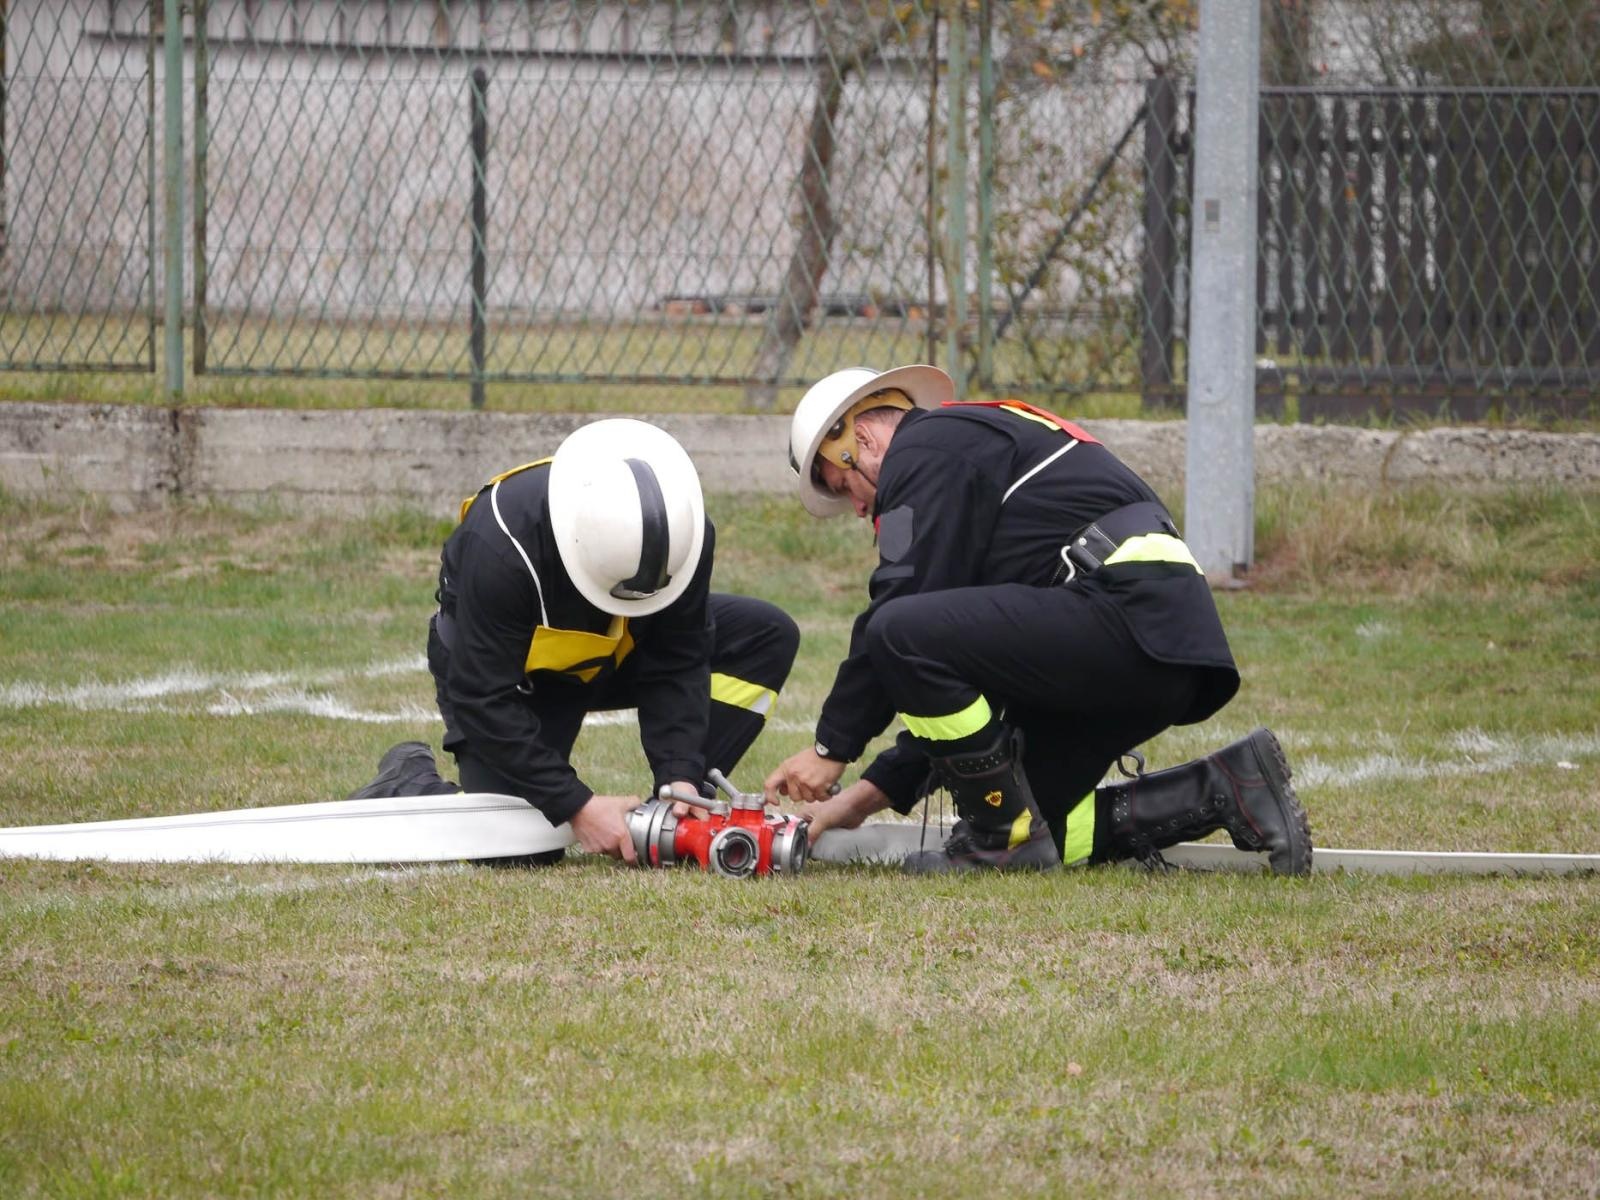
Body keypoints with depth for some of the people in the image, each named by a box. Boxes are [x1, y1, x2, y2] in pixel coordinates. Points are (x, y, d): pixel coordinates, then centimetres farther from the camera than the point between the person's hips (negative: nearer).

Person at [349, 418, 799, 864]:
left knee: (768, 635, -13)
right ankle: (410, 782, 10)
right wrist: (578, 806, -37)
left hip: (611, 660, 5)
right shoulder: (499, 545, -38)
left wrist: (680, 778, -30)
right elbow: (483, 699, -33)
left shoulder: (684, 536, -25)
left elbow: (677, 666, -16)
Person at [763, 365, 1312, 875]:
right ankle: (1220, 793, 8)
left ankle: (1003, 837, -8)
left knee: (903, 632, -20)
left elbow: (899, 619, -8)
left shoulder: (926, 448, 2)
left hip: (1127, 612, -10)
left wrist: (831, 747, 0)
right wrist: (867, 796, 24)